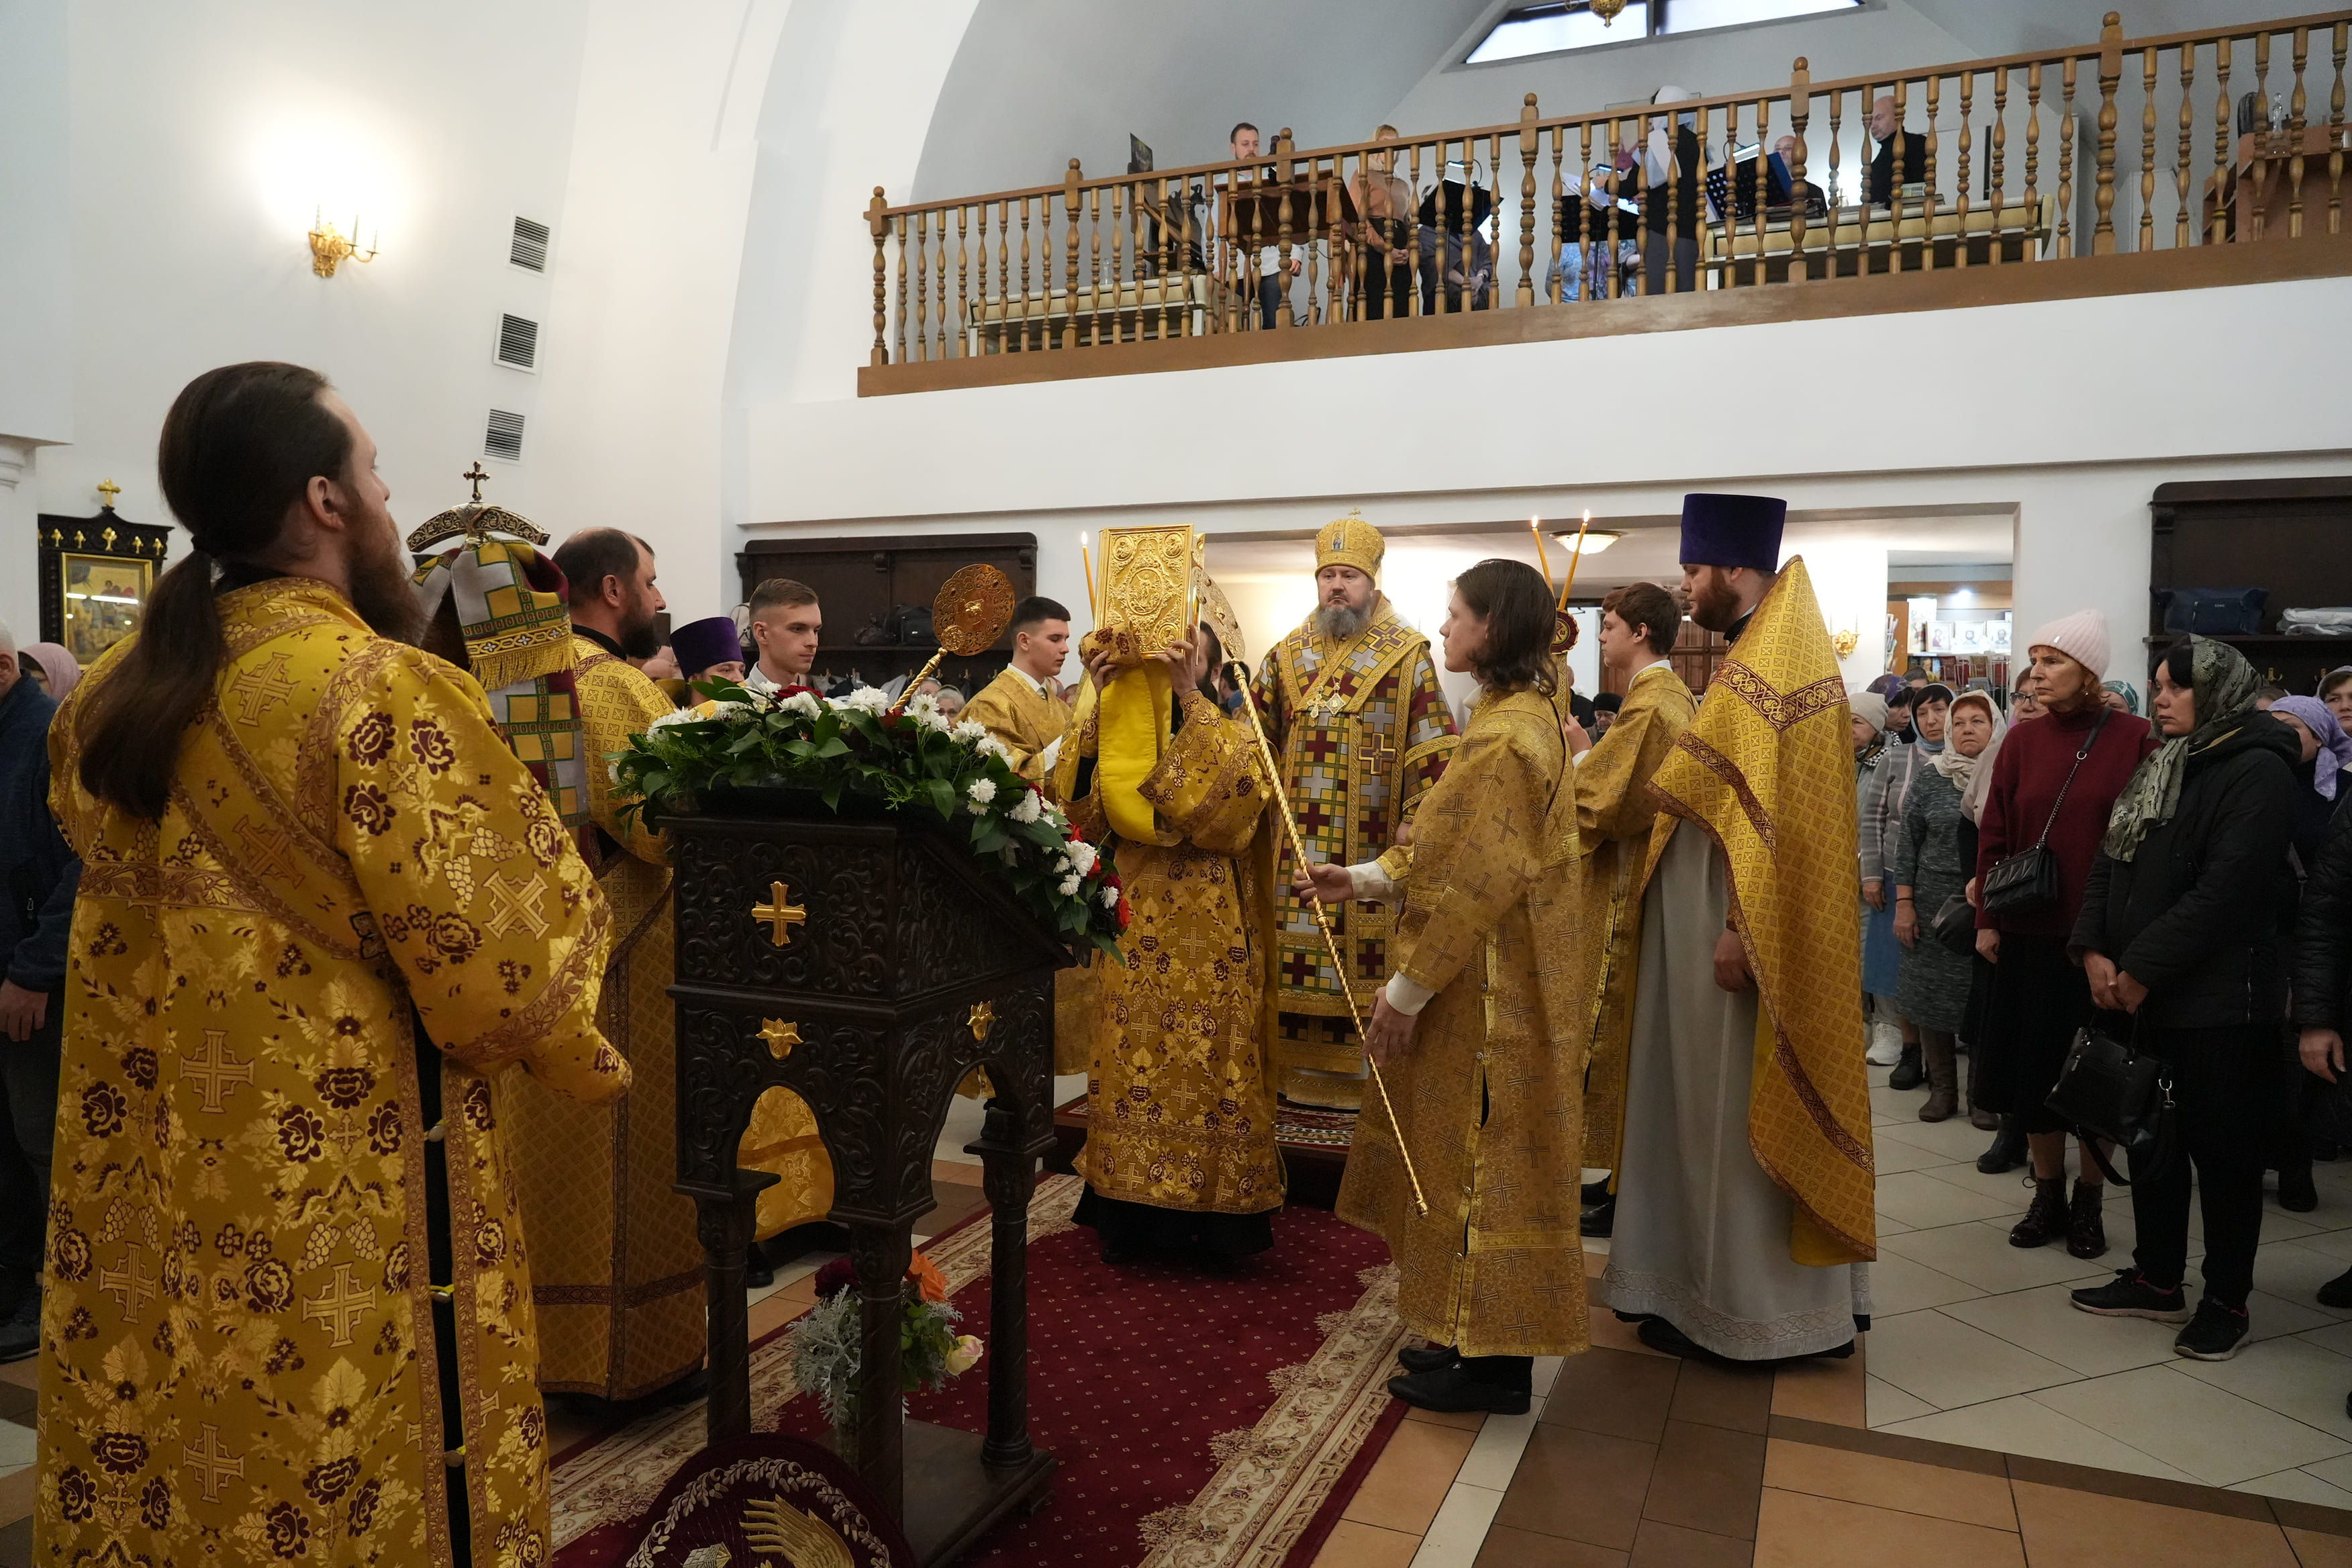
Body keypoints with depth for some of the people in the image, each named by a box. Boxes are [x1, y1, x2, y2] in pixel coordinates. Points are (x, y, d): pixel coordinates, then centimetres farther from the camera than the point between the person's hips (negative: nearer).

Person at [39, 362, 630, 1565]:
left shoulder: (111, 698, 5)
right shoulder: (378, 688, -19)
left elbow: (142, 926, 15)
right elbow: (491, 948, -18)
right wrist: (588, 1060, -1)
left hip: (155, 1193, 7)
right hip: (348, 1197, -7)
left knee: (155, 1462, 20)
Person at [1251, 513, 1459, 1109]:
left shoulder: (1407, 656, 0)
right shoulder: (1287, 655, 12)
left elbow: (1433, 755, -4)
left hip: (1373, 848, -3)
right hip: (1299, 846, 3)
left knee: (1367, 959, -1)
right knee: (1298, 956, 5)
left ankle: (1364, 1076, 10)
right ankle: (1302, 1072, 15)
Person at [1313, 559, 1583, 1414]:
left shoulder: (1503, 737, -21)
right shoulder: (1528, 715, 11)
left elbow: (1471, 885, -22)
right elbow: (1450, 851, 16)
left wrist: (1406, 989, -15)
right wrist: (1362, 878, 12)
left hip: (1488, 989, -10)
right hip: (1491, 984, 10)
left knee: (1481, 1162, 1)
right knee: (1472, 1159, 17)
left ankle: (1492, 1363, 15)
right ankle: (1478, 1335, 30)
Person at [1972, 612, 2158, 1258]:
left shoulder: (2132, 739, -5)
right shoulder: (2022, 741, 3)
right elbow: (1994, 835, 4)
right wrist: (1988, 919, 0)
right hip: (2028, 935, 3)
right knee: (2030, 1067, 9)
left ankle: (2089, 1202, 25)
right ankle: (2048, 1195, 26)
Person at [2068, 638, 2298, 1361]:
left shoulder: (2257, 770, -11)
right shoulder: (2159, 765, 15)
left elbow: (2224, 889, -19)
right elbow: (2110, 862, 11)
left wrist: (2143, 969, -17)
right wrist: (2095, 949, -3)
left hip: (2220, 1001, -8)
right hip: (2142, 994, 8)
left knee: (2222, 1150, 4)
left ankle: (2227, 1300, 17)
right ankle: (2157, 1279, 27)